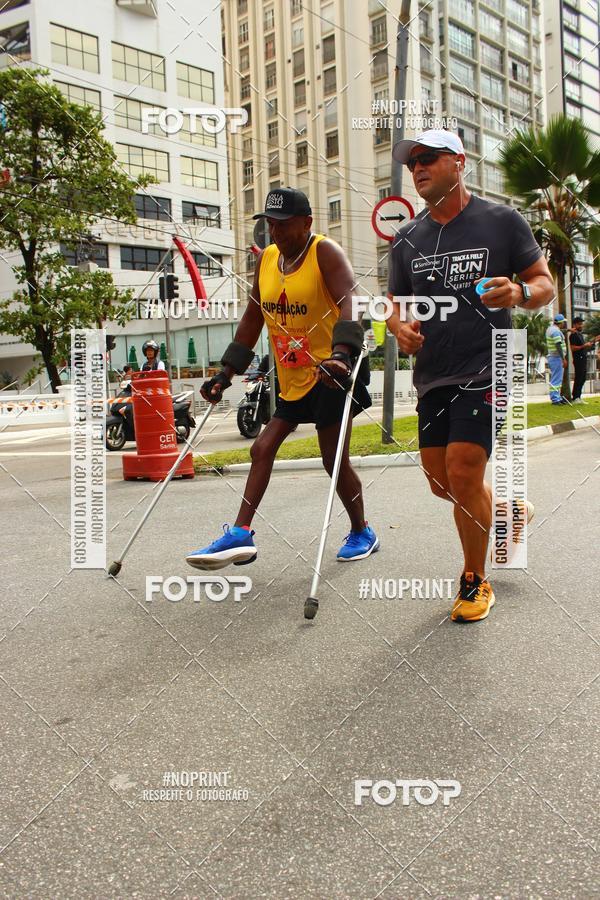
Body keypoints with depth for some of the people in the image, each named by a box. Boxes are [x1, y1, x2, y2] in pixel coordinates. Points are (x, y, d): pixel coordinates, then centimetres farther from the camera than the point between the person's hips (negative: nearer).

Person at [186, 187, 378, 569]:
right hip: (292, 378, 7)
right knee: (262, 448, 0)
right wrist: (227, 373, 12)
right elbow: (252, 319, 16)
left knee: (334, 459, -2)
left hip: (331, 370, -7)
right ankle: (241, 534, 1)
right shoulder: (266, 260, 10)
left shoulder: (326, 252, -11)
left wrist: (342, 353, -44)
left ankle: (362, 533, 18)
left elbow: (348, 302, -27)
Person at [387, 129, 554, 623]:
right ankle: (508, 511, 42)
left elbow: (545, 284, 1)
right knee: (442, 483, 9)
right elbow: (397, 304, 15)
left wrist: (519, 293, -22)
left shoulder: (502, 221, -2)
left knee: (463, 474, -14)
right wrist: (400, 326, -9)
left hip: (484, 370, -5)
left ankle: (476, 582, 7)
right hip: (432, 377, 6)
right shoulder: (407, 240, 10)